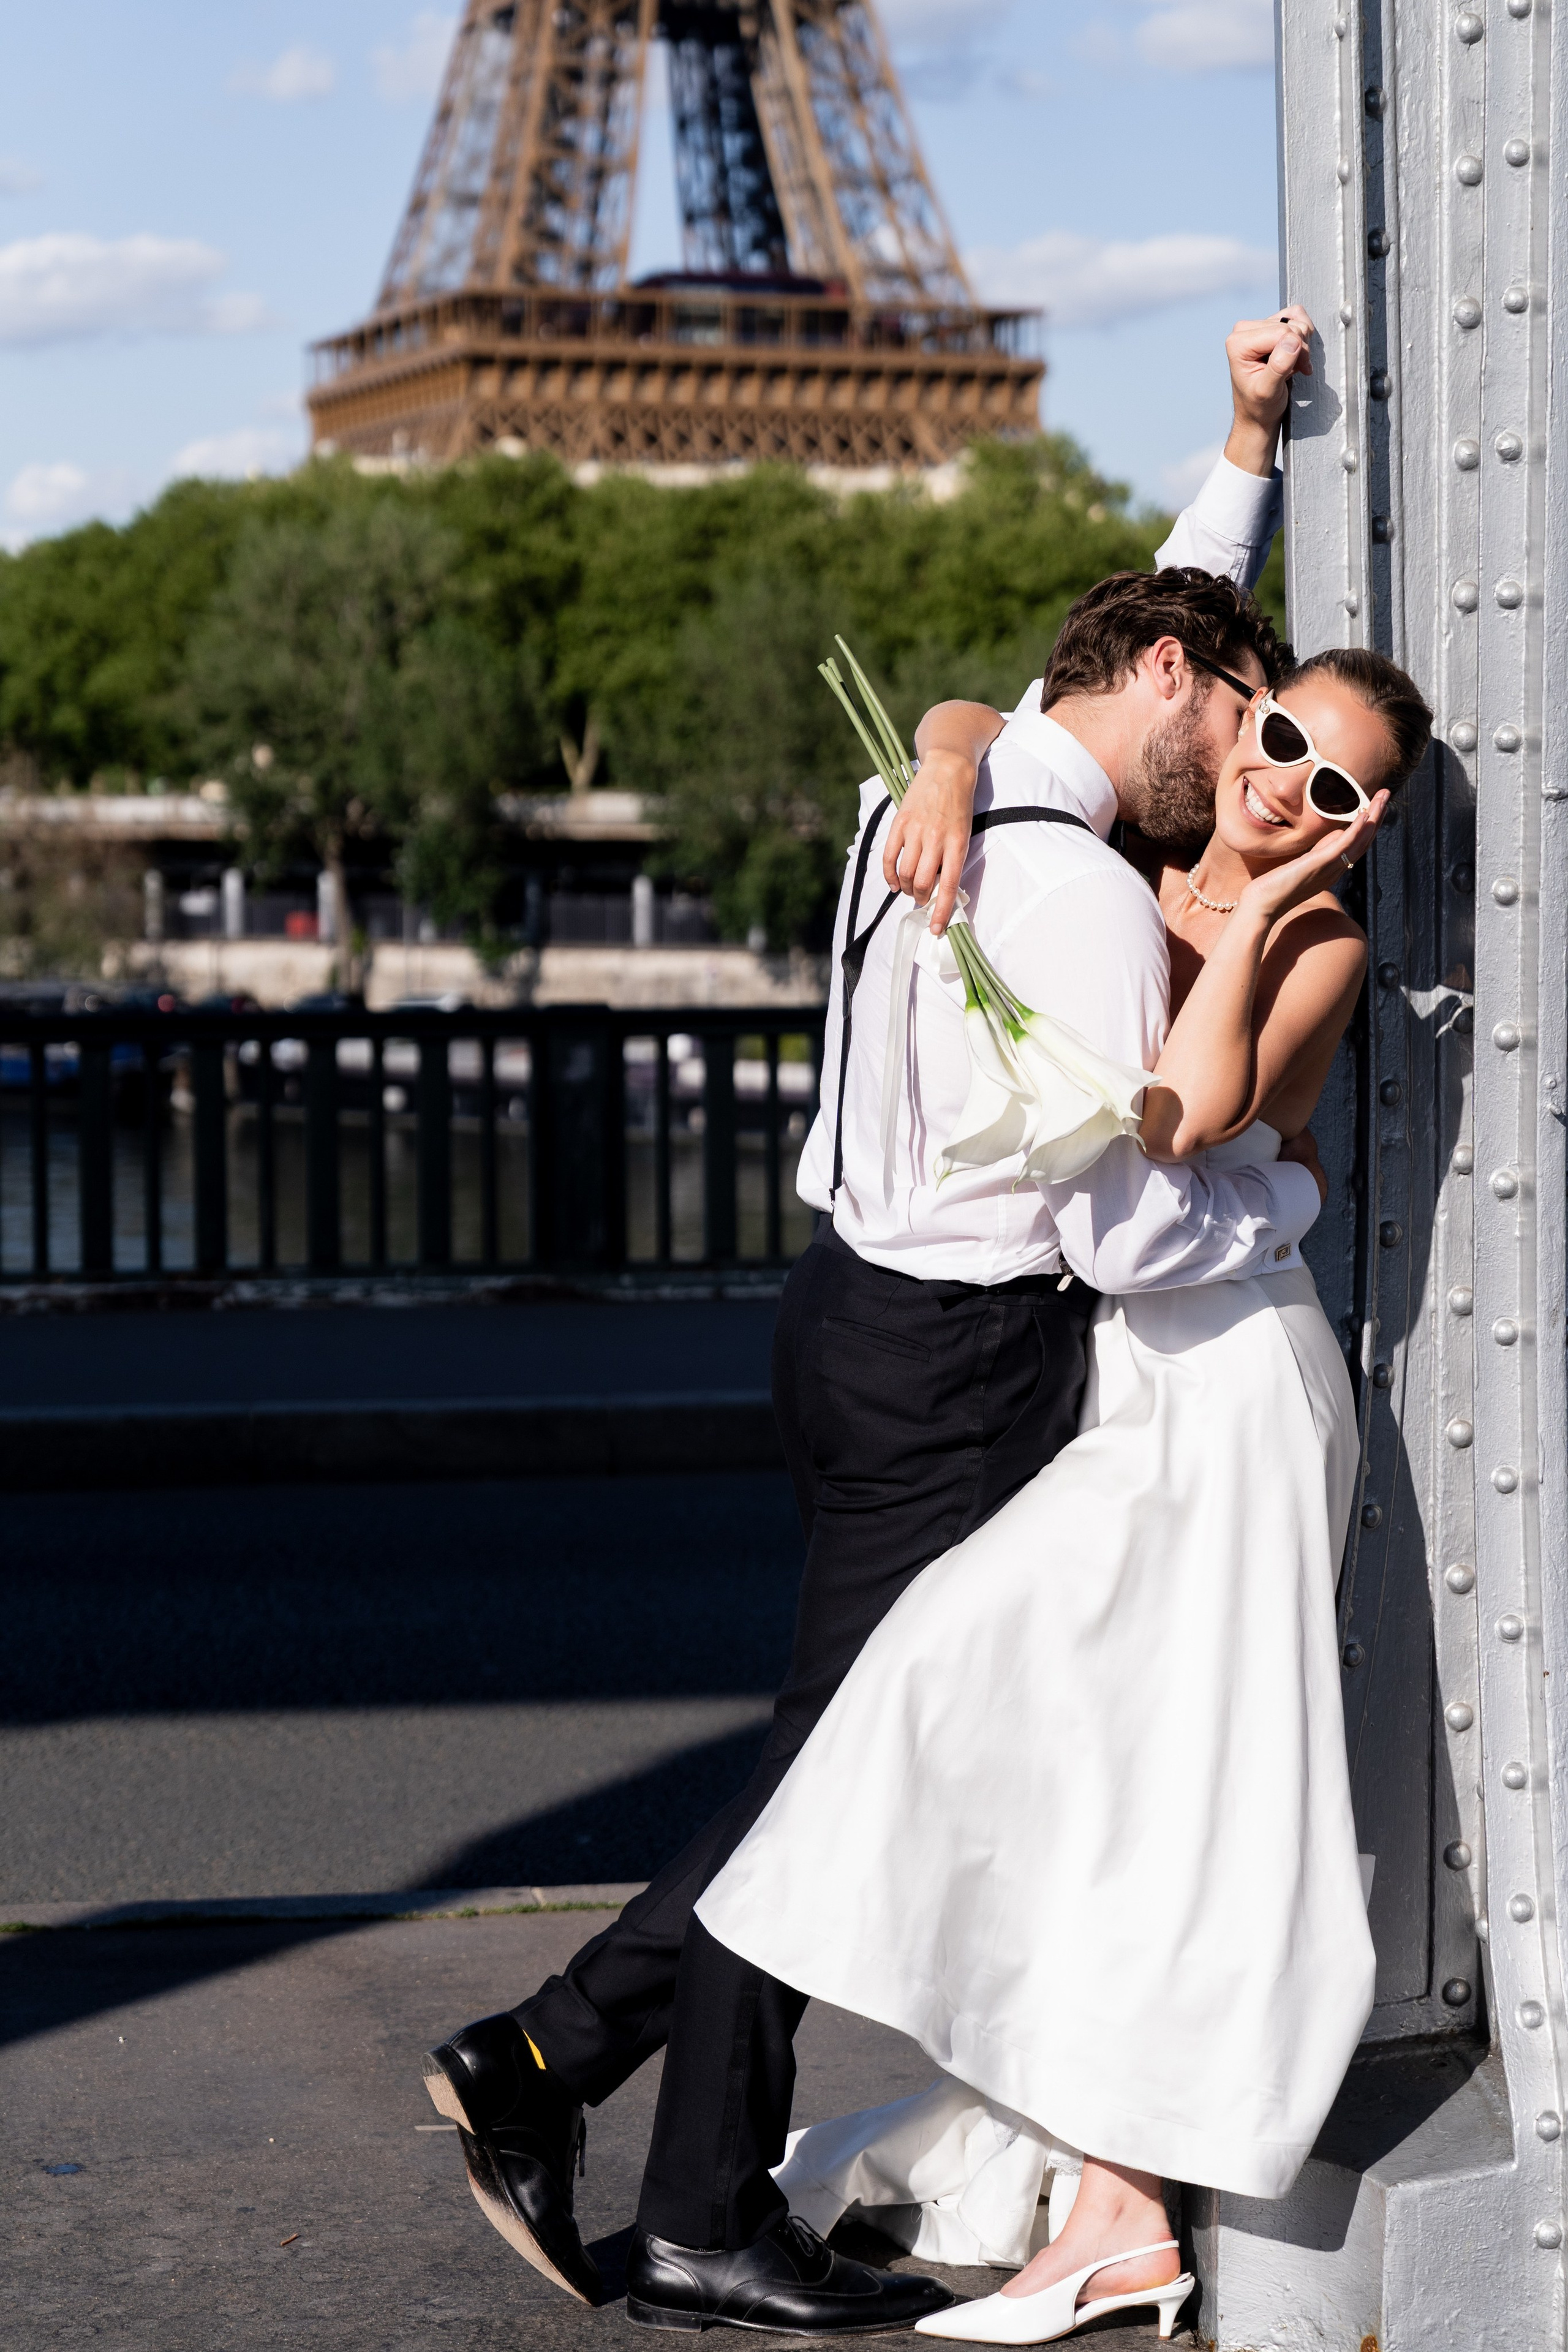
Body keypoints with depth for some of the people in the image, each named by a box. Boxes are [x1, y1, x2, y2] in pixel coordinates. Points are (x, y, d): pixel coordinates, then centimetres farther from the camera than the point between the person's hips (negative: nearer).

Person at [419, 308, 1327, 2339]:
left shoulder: (964, 781, 9)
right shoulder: (1084, 895, -19)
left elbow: (1171, 610, 29)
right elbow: (1124, 1234, -21)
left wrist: (1249, 446, 24)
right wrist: (1297, 1189, -3)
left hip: (862, 1311, 9)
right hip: (957, 1361, -9)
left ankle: (546, 2061, 17)